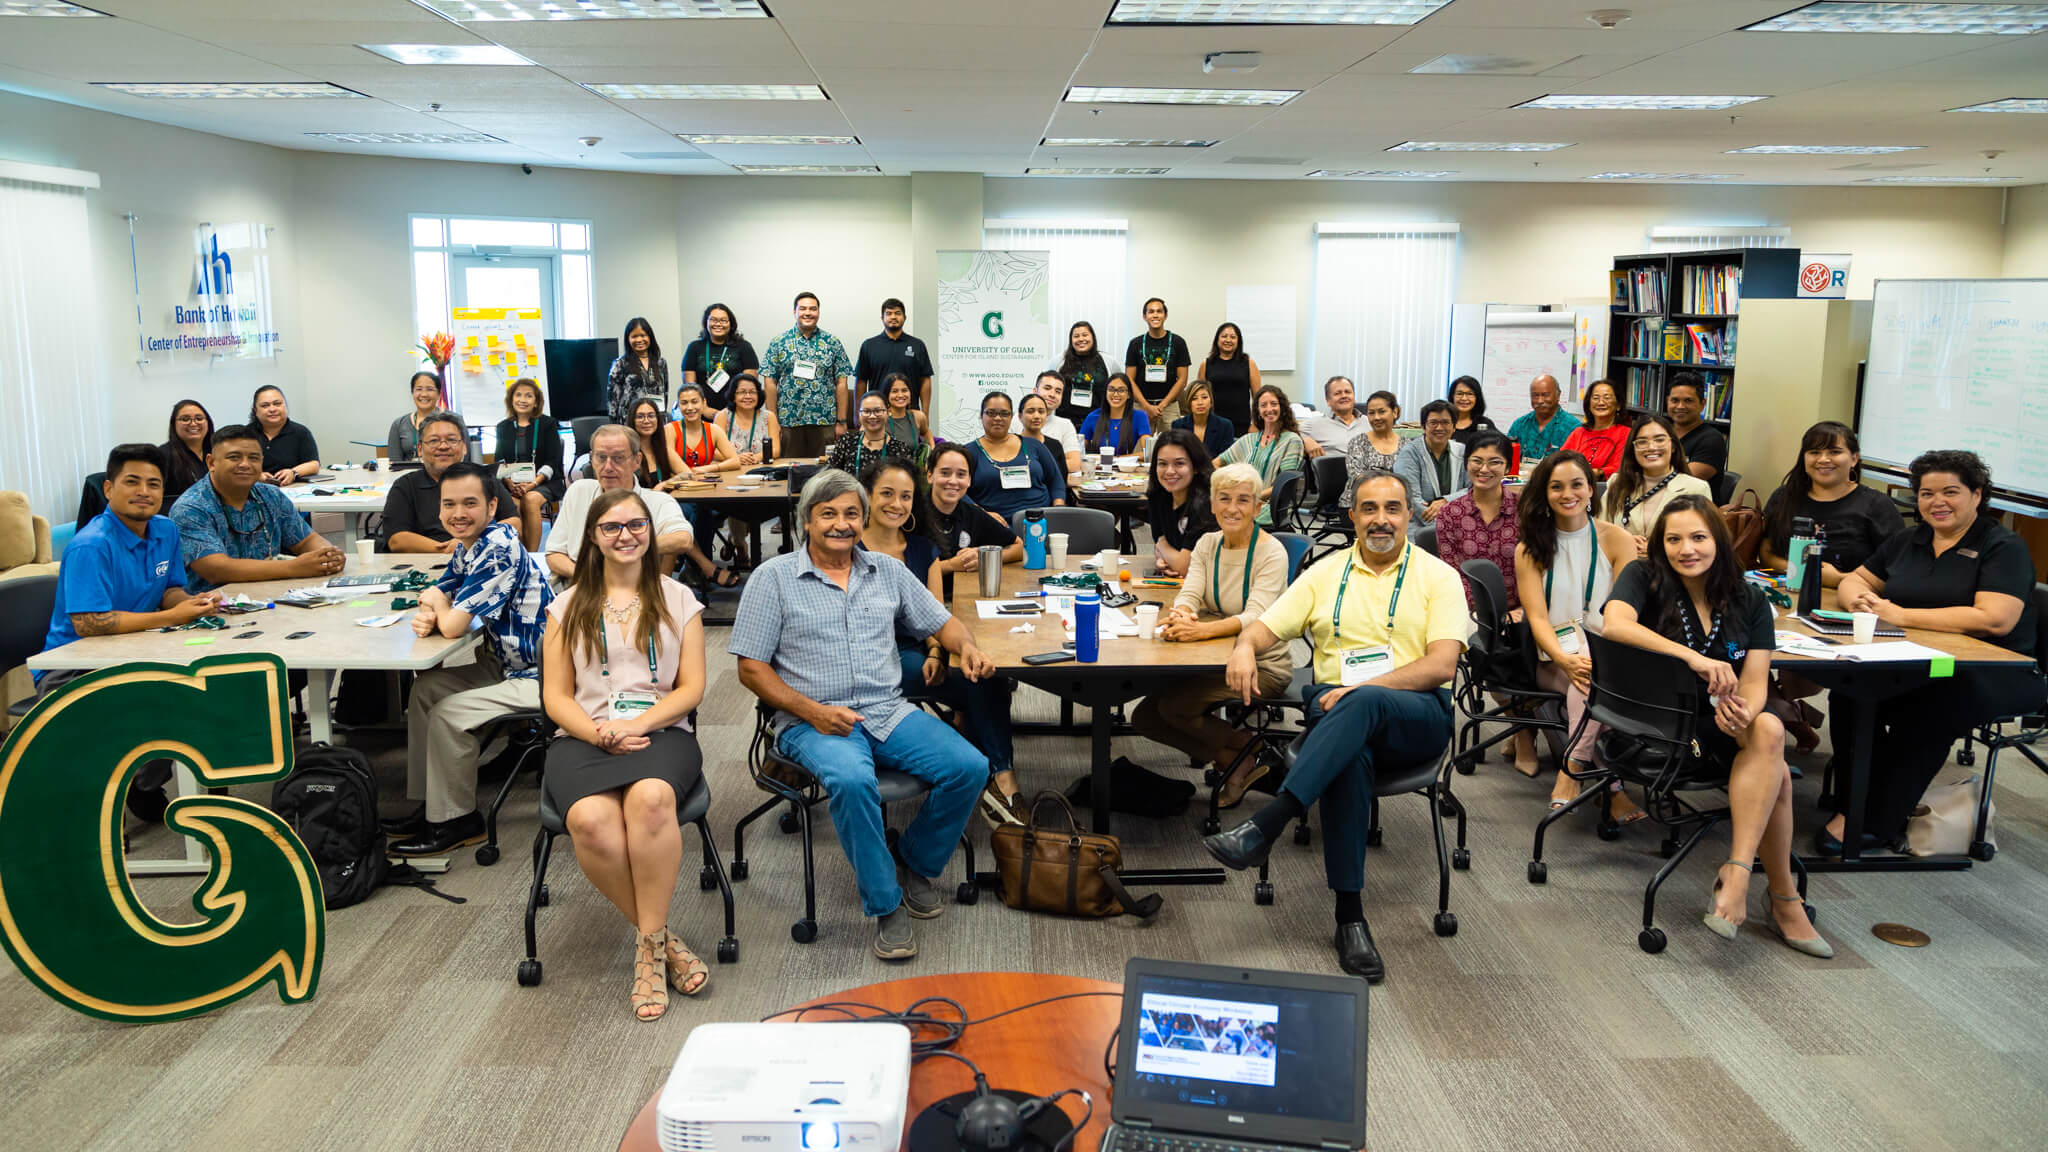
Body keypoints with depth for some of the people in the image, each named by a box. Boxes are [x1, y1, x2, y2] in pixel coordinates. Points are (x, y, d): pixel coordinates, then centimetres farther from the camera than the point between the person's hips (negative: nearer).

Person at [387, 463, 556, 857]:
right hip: (507, 663, 10)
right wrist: (426, 616, -13)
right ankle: (428, 804, 21)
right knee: (426, 687, 12)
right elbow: (436, 600, 13)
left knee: (448, 712, -16)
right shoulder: (467, 547, 7)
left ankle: (456, 822, 2)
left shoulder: (500, 549, -24)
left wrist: (438, 603, -2)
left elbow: (453, 625, -26)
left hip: (542, 677, -10)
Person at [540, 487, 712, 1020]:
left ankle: (649, 944, -24)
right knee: (590, 819, -34)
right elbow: (555, 696, 10)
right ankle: (661, 936, -17)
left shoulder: (678, 600, 15)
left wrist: (635, 724, -11)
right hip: (583, 736, 1)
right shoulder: (569, 607, 17)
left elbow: (691, 688, 6)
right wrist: (598, 733, -11)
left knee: (650, 798, -38)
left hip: (661, 731, -1)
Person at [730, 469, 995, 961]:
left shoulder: (887, 571, 14)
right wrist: (812, 711, -14)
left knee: (970, 767, -18)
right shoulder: (773, 579, 2)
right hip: (812, 723, -4)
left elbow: (941, 621, 19)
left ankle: (915, 864, 8)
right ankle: (886, 905, -16)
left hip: (888, 713, 4)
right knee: (852, 780, -37)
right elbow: (752, 668, -1)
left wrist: (967, 646, -6)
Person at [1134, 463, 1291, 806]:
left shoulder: (1271, 553, -15)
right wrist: (1180, 615, -35)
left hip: (1262, 665, -7)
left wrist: (1201, 629, -46)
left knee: (1173, 706, -24)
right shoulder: (1208, 544, 5)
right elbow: (1189, 594, -8)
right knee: (1145, 717, -5)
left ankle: (1249, 749, -1)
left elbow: (1255, 617, -27)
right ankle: (1236, 762, 1)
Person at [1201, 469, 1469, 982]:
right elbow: (1266, 626, 13)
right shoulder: (1327, 573, 18)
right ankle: (1350, 915, -32)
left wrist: (1365, 688, -17)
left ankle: (1264, 827, -46)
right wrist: (1244, 647, -13)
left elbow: (1442, 664, -4)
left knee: (1362, 706, -38)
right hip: (1336, 707, 2)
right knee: (1349, 752, -36)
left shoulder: (1437, 576, 9)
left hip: (1416, 715, -2)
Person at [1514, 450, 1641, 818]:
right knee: (1589, 677, -34)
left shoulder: (1617, 540, 6)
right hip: (1554, 659, 0)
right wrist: (1565, 659, -25)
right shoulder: (1530, 549, 8)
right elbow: (1537, 618, -4)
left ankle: (1571, 772, -28)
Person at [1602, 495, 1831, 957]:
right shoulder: (1644, 578, -4)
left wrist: (1744, 710, -27)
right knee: (1775, 773, -25)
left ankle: (1736, 873, -27)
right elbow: (1615, 624, -26)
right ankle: (1783, 898, -13)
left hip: (1720, 721, 4)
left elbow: (1754, 682, -2)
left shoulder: (1749, 601, 6)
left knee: (1768, 730, -30)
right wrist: (1693, 657, -35)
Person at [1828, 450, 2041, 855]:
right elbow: (1855, 580, 22)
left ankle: (1873, 822, -27)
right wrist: (1859, 599, -6)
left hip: (1997, 672, -5)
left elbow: (1995, 620, -19)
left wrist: (1900, 615, -20)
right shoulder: (1909, 540, 16)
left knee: (1928, 706, -36)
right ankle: (1855, 802, -22)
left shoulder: (2004, 548, -4)